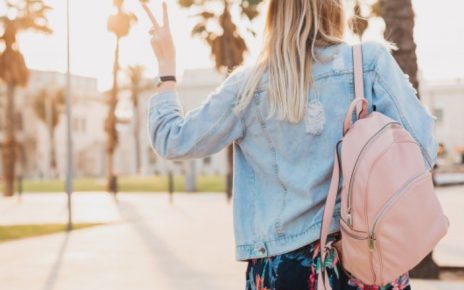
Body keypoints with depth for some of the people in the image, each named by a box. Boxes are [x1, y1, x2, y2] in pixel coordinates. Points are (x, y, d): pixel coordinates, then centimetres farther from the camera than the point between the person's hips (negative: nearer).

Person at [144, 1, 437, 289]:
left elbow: (171, 141, 7)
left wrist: (167, 64, 19)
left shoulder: (249, 86, -2)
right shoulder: (371, 61, -5)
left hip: (284, 258, 1)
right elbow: (422, 149, -7)